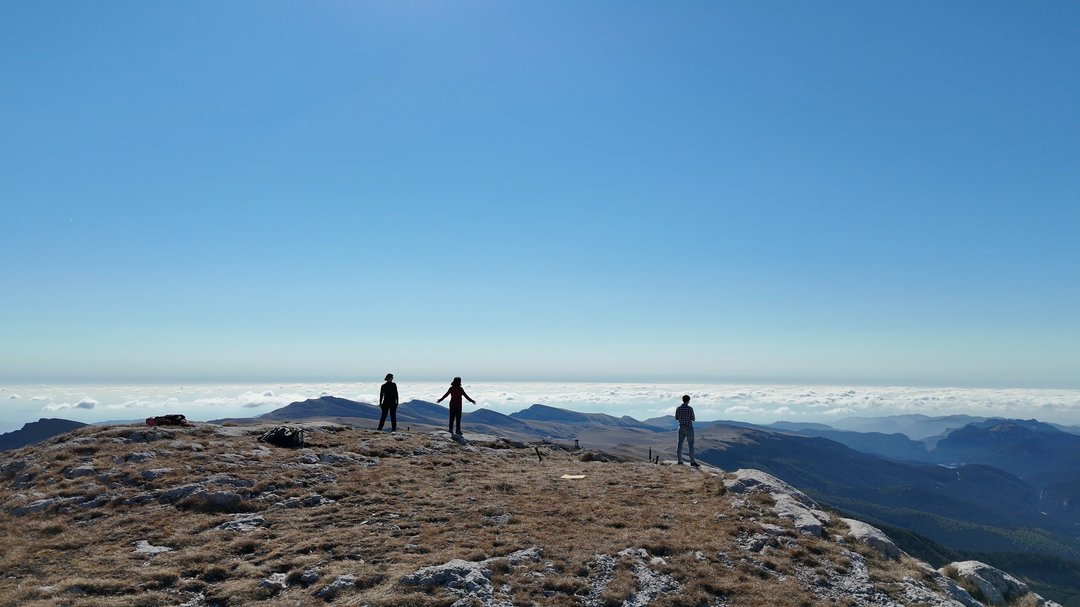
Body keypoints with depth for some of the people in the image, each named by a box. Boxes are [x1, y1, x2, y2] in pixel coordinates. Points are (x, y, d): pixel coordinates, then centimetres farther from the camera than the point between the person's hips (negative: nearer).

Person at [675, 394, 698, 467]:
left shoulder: (678, 408, -1)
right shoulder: (690, 408, -14)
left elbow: (676, 418, 8)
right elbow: (693, 419, -10)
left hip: (681, 428, 4)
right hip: (689, 428, -4)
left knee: (680, 444, 10)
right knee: (690, 445, 0)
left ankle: (679, 461, 11)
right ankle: (692, 462, -2)